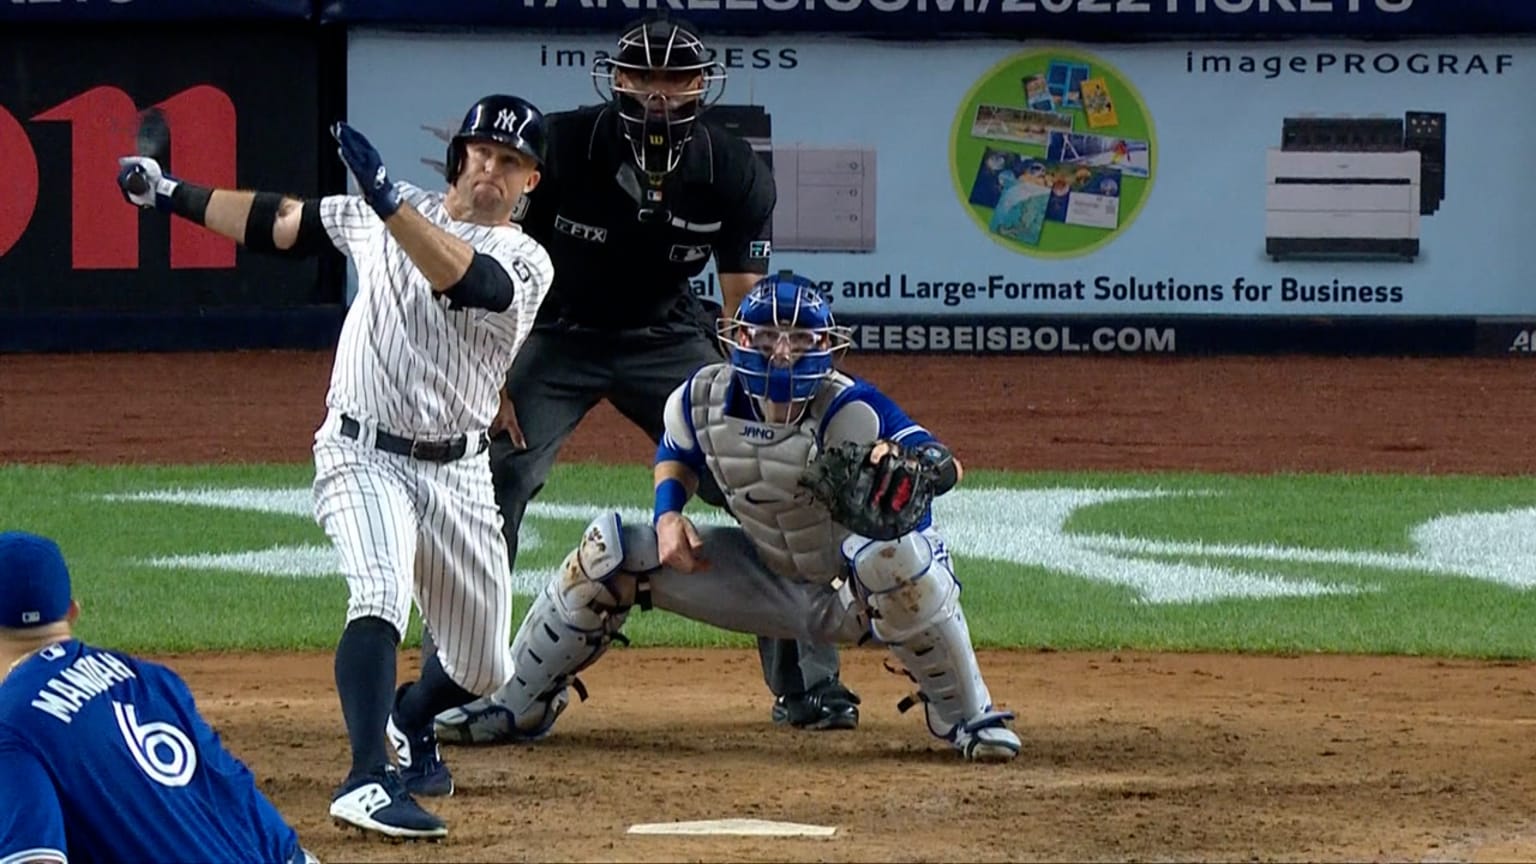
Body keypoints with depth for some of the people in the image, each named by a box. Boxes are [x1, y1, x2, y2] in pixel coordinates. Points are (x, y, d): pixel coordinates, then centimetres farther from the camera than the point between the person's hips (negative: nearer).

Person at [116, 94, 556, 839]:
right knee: (382, 595, -30)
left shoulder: (525, 262, -6)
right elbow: (281, 223, 16)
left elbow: (458, 276, -28)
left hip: (457, 474, 1)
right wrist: (175, 194, 16)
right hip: (362, 456, -1)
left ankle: (408, 721, 44)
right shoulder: (381, 214, 4)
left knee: (480, 668, 9)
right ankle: (367, 782, -40)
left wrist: (387, 197, -38)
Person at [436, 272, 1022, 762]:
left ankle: (967, 717, -18)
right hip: (771, 581, 5)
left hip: (857, 591, -5)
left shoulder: (848, 411, -29)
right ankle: (516, 704, 9)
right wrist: (668, 514, -10)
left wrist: (906, 464, -66)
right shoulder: (704, 400, -13)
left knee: (890, 551, -41)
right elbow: (676, 454, 11)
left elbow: (944, 465, -42)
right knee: (609, 553, -6)